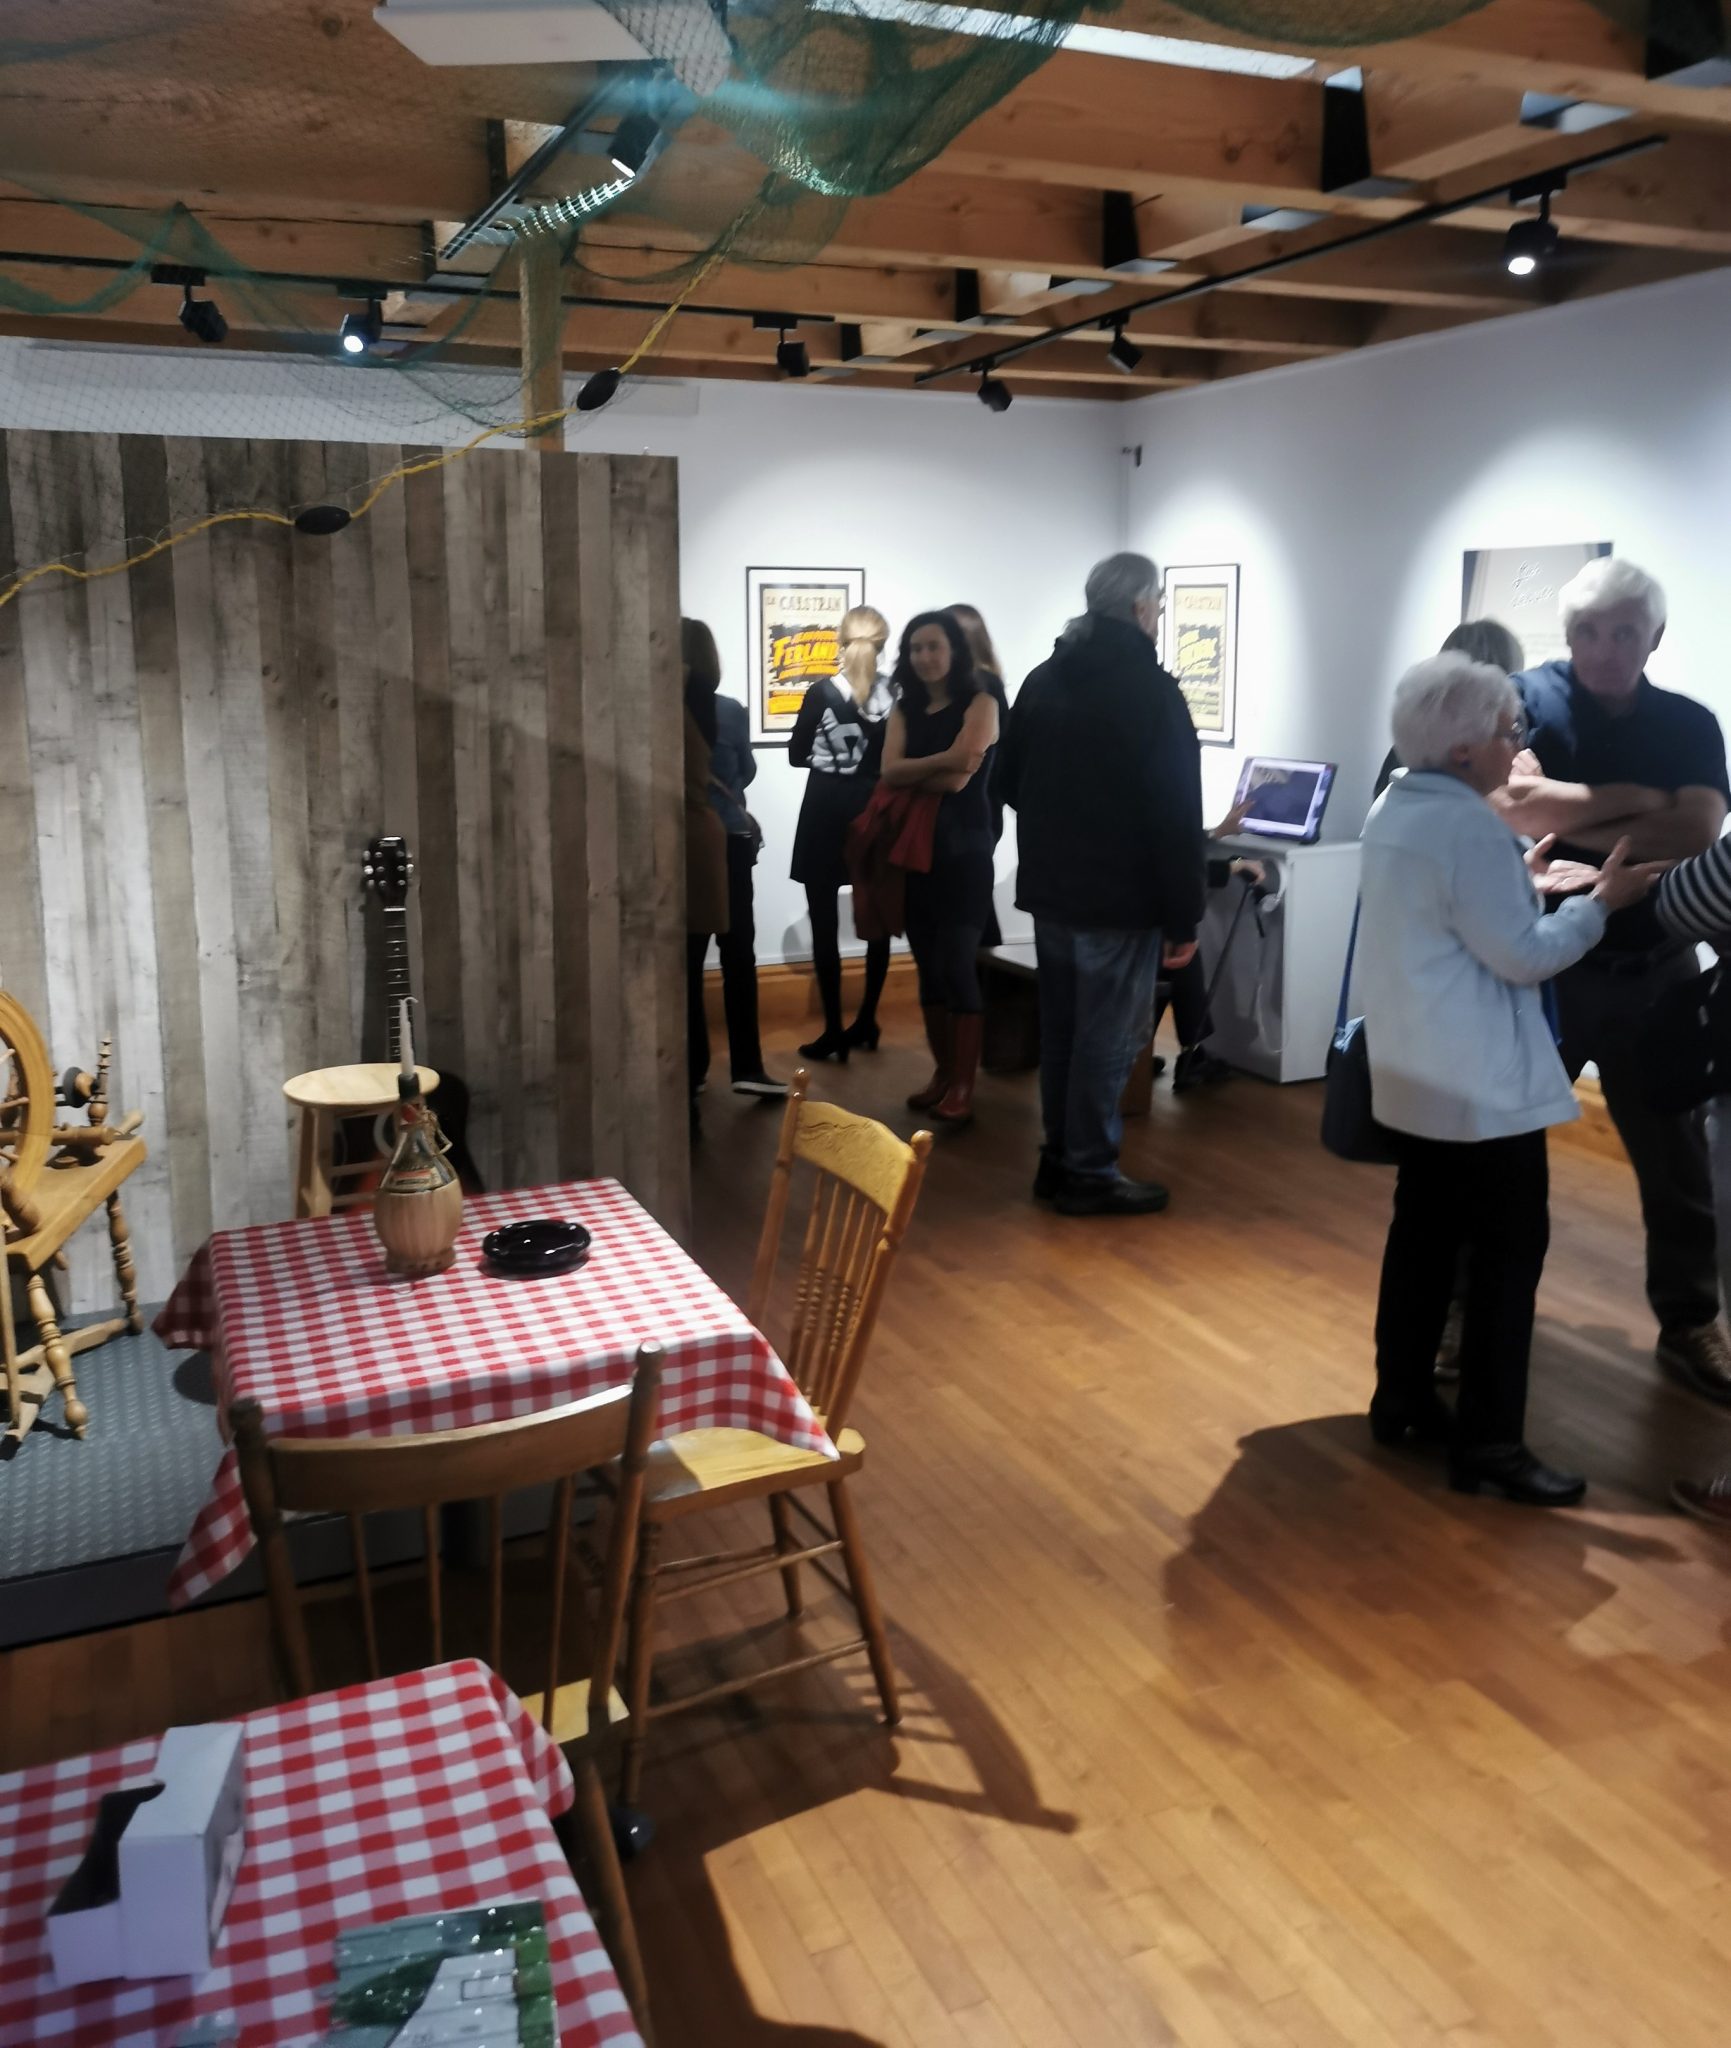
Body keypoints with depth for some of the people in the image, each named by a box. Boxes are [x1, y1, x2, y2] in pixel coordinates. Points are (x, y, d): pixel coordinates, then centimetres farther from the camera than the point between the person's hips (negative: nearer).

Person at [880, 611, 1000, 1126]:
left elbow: (958, 777, -15)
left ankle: (964, 1084, -1)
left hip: (963, 850, -5)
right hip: (914, 849, 6)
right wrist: (940, 761, -14)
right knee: (928, 966, 9)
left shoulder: (980, 703, -2)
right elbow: (890, 771, -3)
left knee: (957, 965, -7)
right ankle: (941, 1072, 18)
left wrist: (911, 775, -2)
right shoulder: (905, 709, 12)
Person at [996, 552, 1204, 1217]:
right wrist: (1183, 916, -12)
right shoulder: (1152, 689, -14)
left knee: (1059, 1029, 15)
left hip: (1049, 889, 7)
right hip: (1120, 896, -7)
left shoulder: (1042, 680, 8)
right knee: (1107, 1037, 1)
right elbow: (1176, 812, -16)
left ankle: (1058, 1159, 24)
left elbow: (1009, 782, 16)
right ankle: (1089, 1175, 8)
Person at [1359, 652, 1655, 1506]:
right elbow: (1521, 957, -17)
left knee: (1424, 1233, 16)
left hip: (1419, 1071, 10)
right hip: (1482, 1082, -9)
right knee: (1510, 1252, -1)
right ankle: (1489, 1443, 5)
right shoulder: (1470, 827, -21)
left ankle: (1402, 1398, 25)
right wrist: (1601, 900, -6)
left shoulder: (1396, 807, 8)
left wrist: (1521, 877, 13)